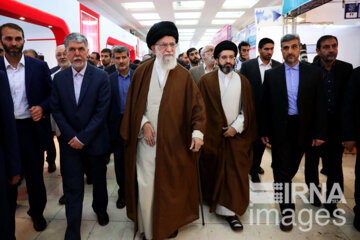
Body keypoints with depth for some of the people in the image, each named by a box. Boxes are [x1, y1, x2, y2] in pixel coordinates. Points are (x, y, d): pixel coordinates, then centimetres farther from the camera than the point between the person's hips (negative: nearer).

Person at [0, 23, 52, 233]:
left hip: (32, 128, 0)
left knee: (35, 175, 14)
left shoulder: (39, 66, -2)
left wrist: (42, 107, -14)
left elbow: (51, 93, 3)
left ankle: (37, 212, 37)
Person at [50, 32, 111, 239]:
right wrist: (71, 137, -9)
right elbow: (56, 110, 1)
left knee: (99, 180, 18)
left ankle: (101, 209, 45)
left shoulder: (101, 77, -9)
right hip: (70, 142, 2)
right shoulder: (59, 78, 1)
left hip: (95, 140, -1)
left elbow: (102, 111, -12)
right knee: (72, 187, 5)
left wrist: (83, 138, -14)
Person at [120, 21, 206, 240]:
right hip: (146, 138, 0)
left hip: (174, 141, 0)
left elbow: (196, 105, -7)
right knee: (146, 185, 5)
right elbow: (133, 103, 5)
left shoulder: (184, 75, -1)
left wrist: (198, 131, -21)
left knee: (171, 184, 11)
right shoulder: (142, 72, 1)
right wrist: (143, 123, -9)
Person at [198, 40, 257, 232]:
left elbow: (247, 110, 4)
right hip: (212, 134, -1)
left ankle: (229, 210, 8)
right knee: (214, 171, 10)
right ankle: (213, 200, 33)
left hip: (236, 135, 1)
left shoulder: (243, 81, 5)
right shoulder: (206, 80, 0)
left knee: (235, 172, -1)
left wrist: (236, 127, -8)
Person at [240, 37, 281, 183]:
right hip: (253, 111, -3)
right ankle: (254, 170, 23)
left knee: (263, 140, 16)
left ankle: (256, 164, 38)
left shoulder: (278, 66, 1)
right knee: (254, 140, 6)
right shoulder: (247, 65, -6)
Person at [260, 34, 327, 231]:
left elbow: (320, 104, 0)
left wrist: (319, 132, -5)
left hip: (302, 129, 2)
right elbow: (265, 105, 2)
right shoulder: (271, 74, 0)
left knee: (292, 167, 16)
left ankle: (281, 187, 44)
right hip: (280, 129, -1)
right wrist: (264, 131, 0)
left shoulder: (313, 73, 1)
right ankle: (287, 210, 15)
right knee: (282, 169, 2)